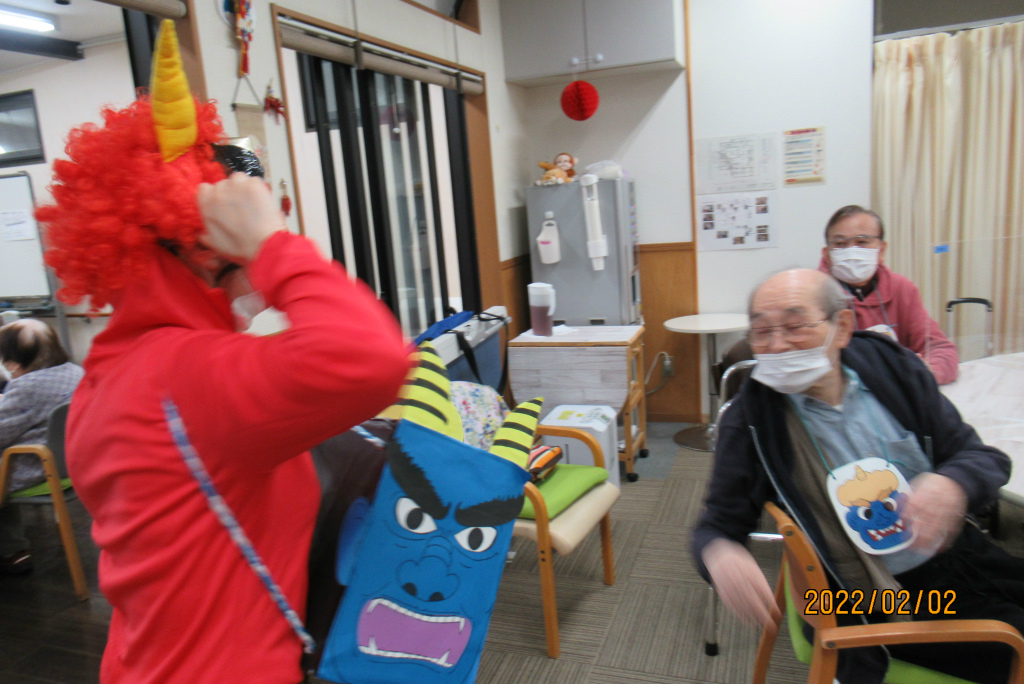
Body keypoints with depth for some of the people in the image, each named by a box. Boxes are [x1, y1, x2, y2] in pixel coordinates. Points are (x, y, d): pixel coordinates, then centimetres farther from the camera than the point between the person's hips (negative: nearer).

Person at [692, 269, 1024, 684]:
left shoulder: (892, 368, -2)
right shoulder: (748, 422, -10)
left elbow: (984, 457, 2)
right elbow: (717, 524, -7)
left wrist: (951, 484, -23)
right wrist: (719, 555, -32)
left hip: (958, 561, 5)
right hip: (868, 609, -4)